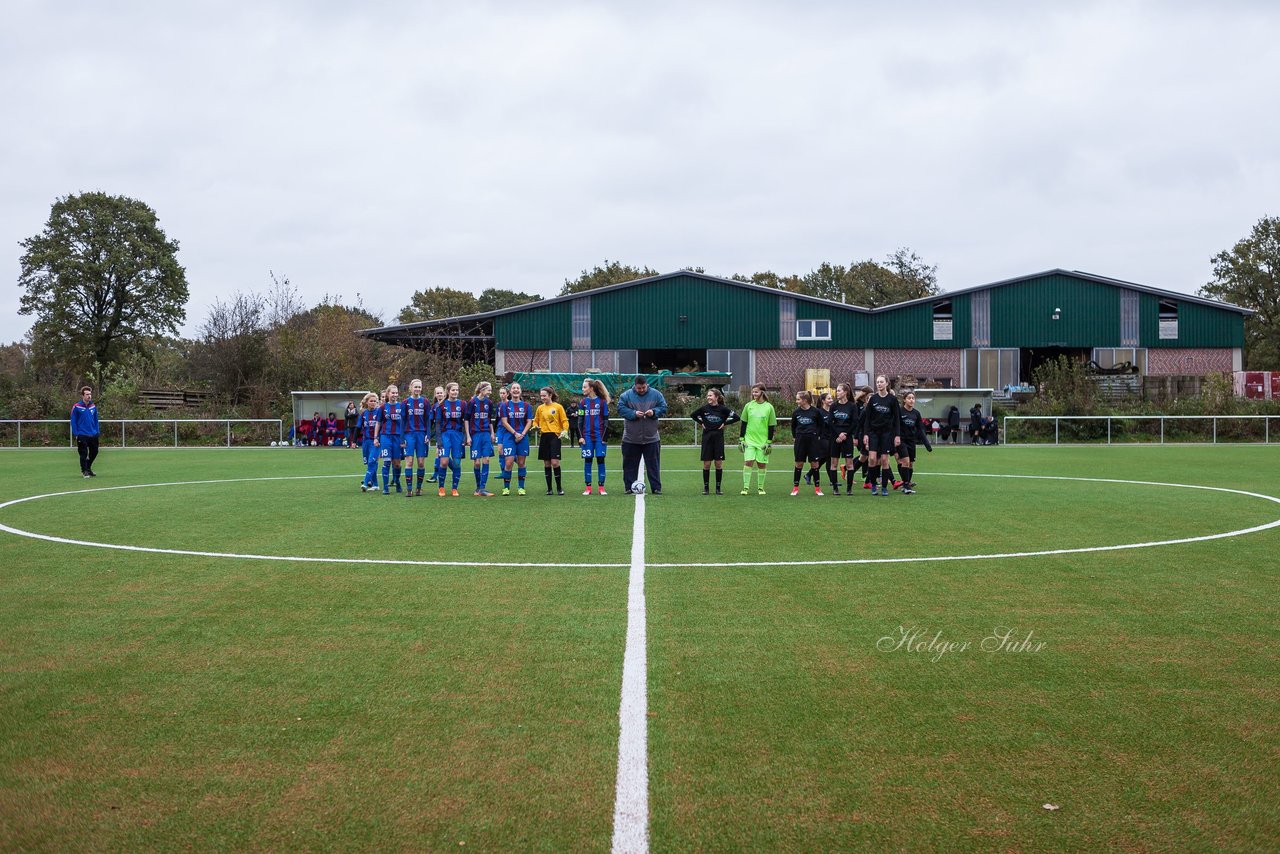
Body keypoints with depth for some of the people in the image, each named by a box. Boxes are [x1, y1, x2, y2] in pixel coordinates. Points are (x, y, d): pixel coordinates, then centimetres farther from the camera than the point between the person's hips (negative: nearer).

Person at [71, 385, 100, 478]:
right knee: (83, 454, -2)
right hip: (82, 435, -5)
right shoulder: (76, 407, -8)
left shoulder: (93, 406, 6)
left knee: (94, 452, 14)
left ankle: (88, 468, 34)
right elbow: (73, 421, -6)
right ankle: (84, 471, 12)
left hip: (93, 435, 5)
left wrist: (97, 431, 9)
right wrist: (75, 434, -9)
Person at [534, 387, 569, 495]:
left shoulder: (558, 407, 1)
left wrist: (564, 430, -14)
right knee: (546, 463, 5)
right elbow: (536, 421, 18)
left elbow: (564, 421, 2)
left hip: (555, 436, -4)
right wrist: (535, 426, -3)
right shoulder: (540, 408, 11)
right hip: (544, 436, 4)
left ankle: (559, 487, 1)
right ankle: (549, 488, 12)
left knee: (555, 462, -11)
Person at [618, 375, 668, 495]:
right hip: (631, 439, 0)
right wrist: (634, 413, -19)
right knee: (630, 465, 6)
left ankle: (656, 488, 7)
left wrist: (654, 412, -15)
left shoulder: (656, 394, 1)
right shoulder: (626, 395, -3)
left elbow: (663, 408, 4)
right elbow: (621, 409, -6)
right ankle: (630, 488, 15)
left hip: (651, 438, 0)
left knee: (653, 465, 2)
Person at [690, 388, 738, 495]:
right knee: (706, 464, 1)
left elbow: (736, 417, 0)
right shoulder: (704, 408, -1)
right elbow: (693, 415, 15)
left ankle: (718, 488, 9)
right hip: (707, 437, 1)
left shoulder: (722, 409, -4)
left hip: (718, 438, -1)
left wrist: (725, 423, -3)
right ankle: (706, 488, 8)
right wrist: (701, 423, 5)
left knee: (718, 463, 2)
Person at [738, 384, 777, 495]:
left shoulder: (769, 407, -1)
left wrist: (769, 442, -3)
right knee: (748, 462, -9)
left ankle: (760, 487, 16)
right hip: (749, 440, 1)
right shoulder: (748, 406, 3)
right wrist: (741, 439, 2)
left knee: (762, 464, 4)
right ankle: (746, 488, -6)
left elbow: (771, 426, 1)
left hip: (763, 441, -1)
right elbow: (743, 424, 7)